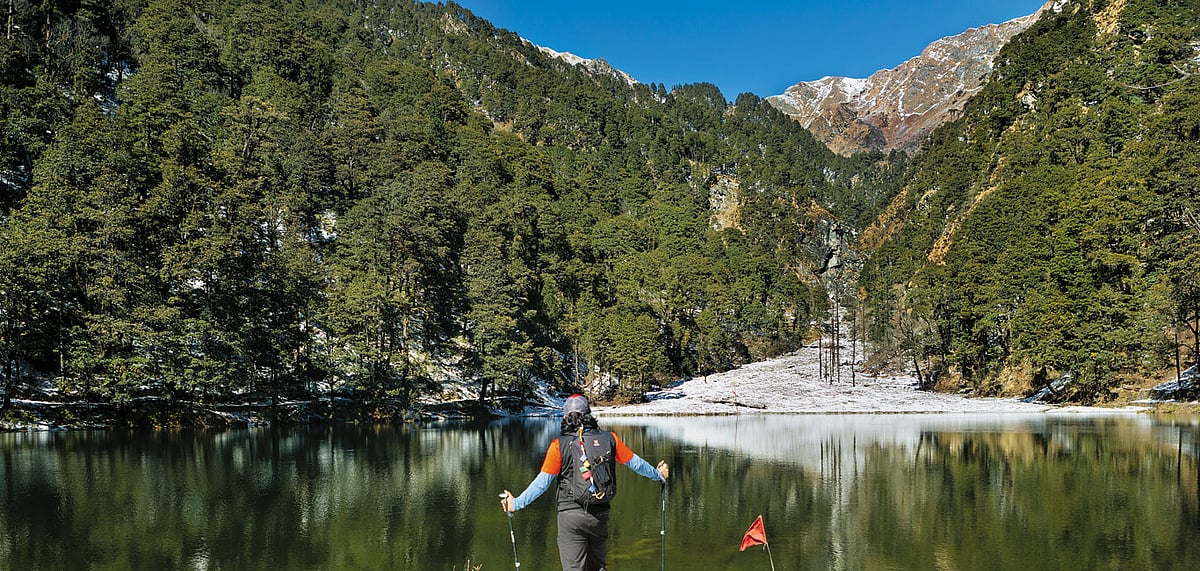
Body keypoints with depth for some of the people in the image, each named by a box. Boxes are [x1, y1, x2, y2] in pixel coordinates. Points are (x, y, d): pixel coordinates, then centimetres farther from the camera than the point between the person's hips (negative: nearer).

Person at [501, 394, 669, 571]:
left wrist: (516, 503, -1)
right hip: (600, 514, 3)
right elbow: (635, 462, 9)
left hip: (571, 515, -3)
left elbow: (542, 482, -10)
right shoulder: (609, 438, -1)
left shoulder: (559, 445, -9)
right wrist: (658, 475, 26)